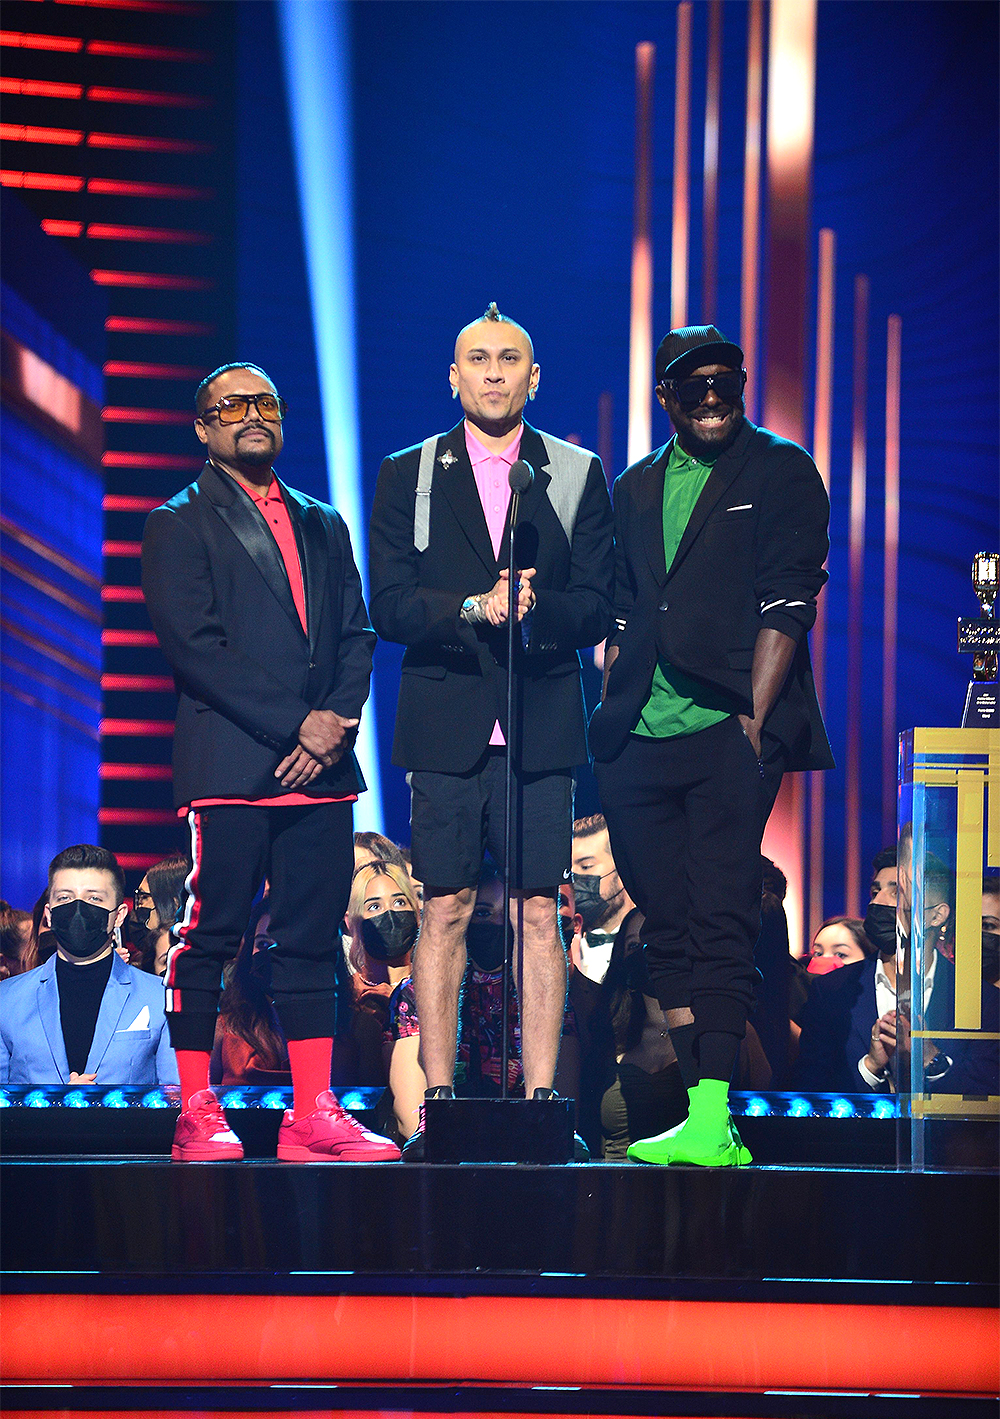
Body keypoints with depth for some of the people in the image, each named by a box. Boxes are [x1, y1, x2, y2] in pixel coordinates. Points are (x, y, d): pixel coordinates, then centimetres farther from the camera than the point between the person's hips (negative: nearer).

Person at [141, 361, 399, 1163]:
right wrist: (295, 725, -12)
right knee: (208, 937, -3)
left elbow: (357, 637, 14)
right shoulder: (180, 525, 4)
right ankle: (197, 1117, 2)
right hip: (229, 764, -5)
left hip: (324, 766, 5)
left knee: (314, 939, 4)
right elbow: (193, 645, -7)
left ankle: (313, 1115, 7)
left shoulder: (324, 525, 21)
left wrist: (336, 724, -5)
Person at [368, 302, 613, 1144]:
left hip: (542, 724, 0)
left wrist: (535, 610, -17)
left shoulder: (578, 476, 10)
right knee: (446, 911, 0)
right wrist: (472, 609, -17)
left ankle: (541, 1095, 3)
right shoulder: (407, 476, 10)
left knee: (538, 912, -1)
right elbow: (390, 606, -1)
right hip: (445, 722, 0)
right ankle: (439, 1094, 4)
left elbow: (597, 607, 3)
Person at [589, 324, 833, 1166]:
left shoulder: (780, 472, 3)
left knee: (720, 923, -13)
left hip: (730, 729, -6)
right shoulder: (636, 489, 19)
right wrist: (607, 715, 10)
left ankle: (711, 1122, -16)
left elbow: (786, 605, -5)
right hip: (641, 741, 6)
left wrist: (754, 718, -13)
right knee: (669, 931, 5)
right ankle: (704, 1117, 10)